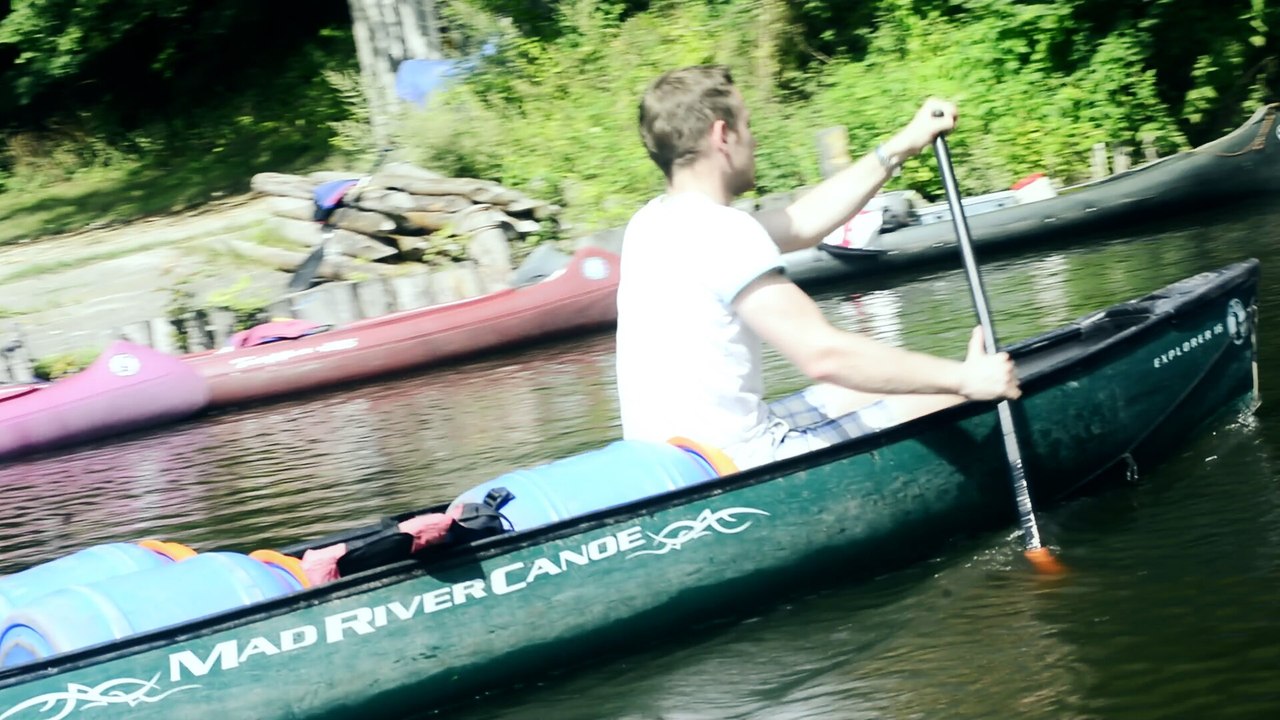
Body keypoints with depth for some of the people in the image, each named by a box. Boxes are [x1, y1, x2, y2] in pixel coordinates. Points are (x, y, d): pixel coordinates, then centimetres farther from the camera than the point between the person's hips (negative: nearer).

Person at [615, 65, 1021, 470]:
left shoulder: (655, 221, 9)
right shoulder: (721, 232, -19)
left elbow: (800, 224, 19)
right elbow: (823, 354, -23)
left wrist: (900, 148, 21)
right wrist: (963, 377, -15)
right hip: (736, 468, -10)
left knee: (871, 386, 24)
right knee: (947, 401, 0)